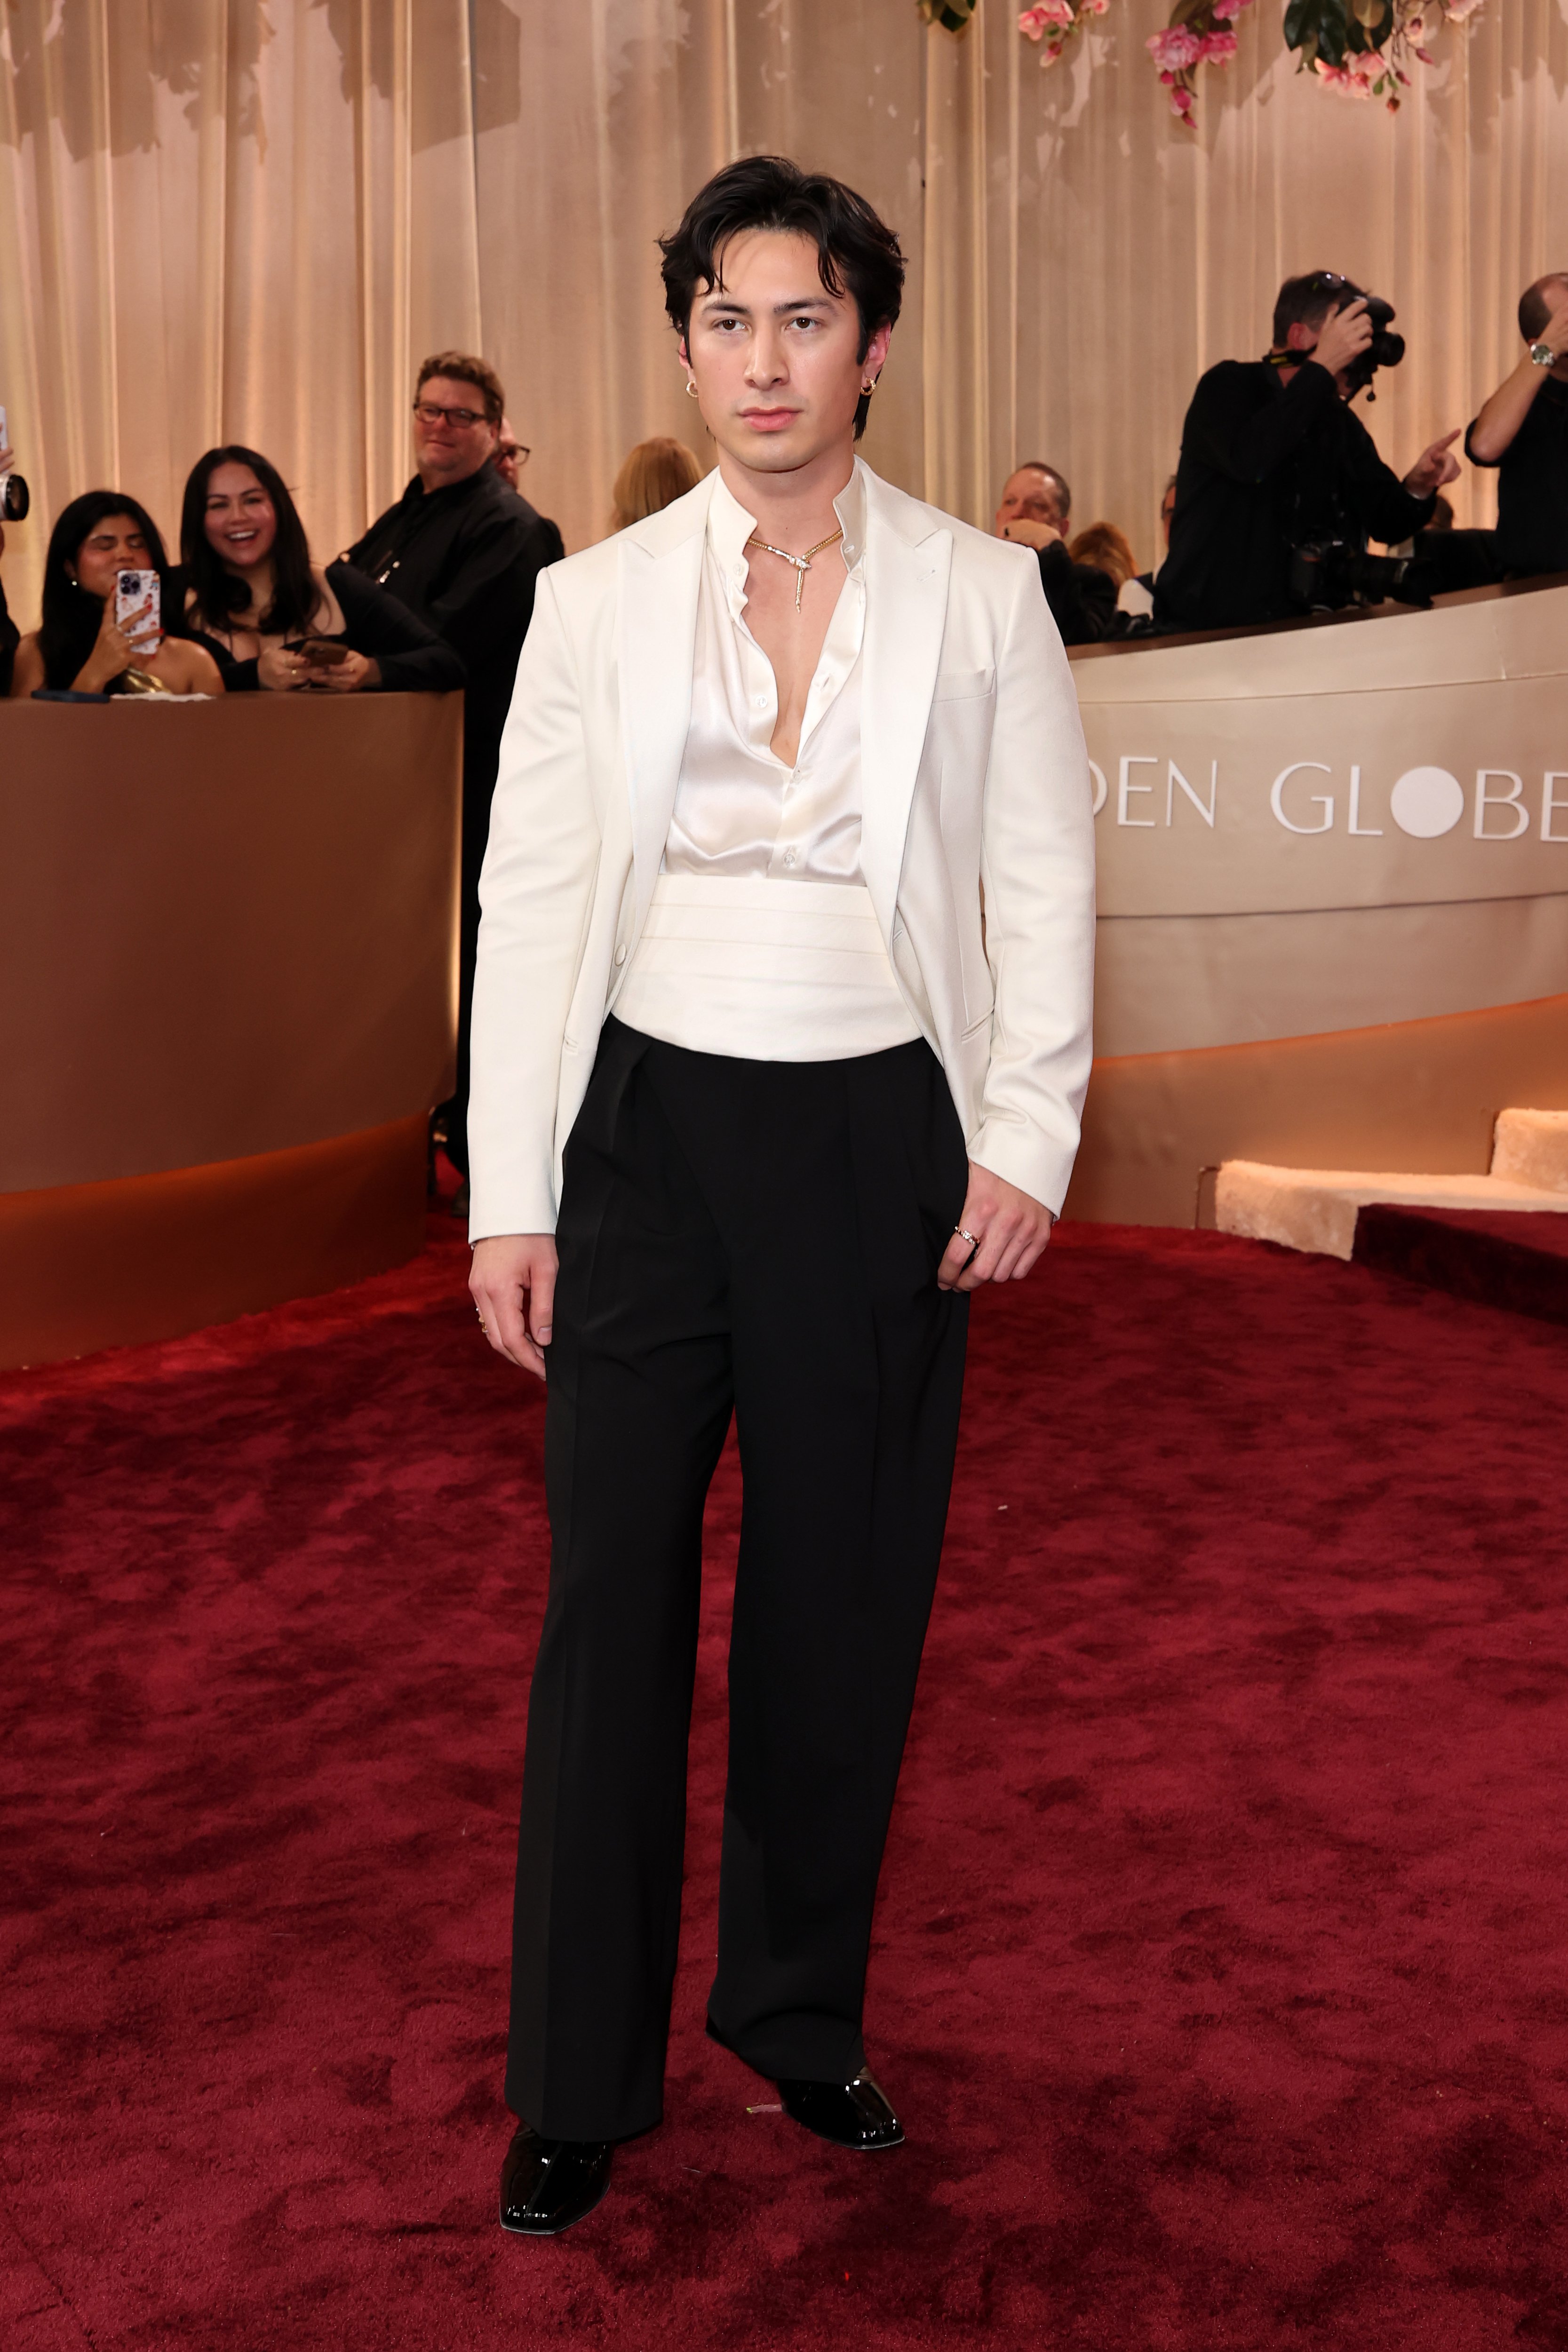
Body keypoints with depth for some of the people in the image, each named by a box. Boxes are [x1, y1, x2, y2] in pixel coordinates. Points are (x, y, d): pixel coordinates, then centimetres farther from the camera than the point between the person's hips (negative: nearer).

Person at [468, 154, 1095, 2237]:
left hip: (883, 1138, 0)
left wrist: (1027, 1147, -4)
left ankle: (802, 2012, 28)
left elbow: (1044, 886, 5)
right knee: (611, 1604, 1)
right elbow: (528, 896, 3)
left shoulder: (981, 595, 5)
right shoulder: (597, 600, 5)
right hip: (650, 1128, 0)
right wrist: (510, 1198, -2)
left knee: (843, 1605, 8)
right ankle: (578, 2081, 14)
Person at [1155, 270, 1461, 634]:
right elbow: (1249, 460, -26)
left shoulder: (1338, 420, 14)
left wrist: (1417, 488, -11)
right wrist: (1322, 366, -22)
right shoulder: (1228, 386, -3)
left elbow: (1385, 523, 12)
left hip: (1300, 630, 6)